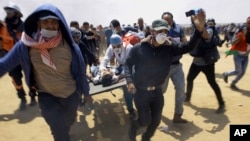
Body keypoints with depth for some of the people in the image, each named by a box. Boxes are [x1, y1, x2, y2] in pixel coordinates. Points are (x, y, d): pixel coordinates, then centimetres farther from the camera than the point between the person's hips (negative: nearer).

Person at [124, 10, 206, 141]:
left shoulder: (169, 48, -7)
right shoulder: (138, 48, -13)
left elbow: (188, 47, -17)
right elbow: (128, 63, -2)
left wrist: (199, 29, -33)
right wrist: (129, 80, -15)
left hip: (157, 91, 4)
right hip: (140, 91, -3)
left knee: (156, 120, 14)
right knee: (145, 120, 1)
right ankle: (133, 125, 37)